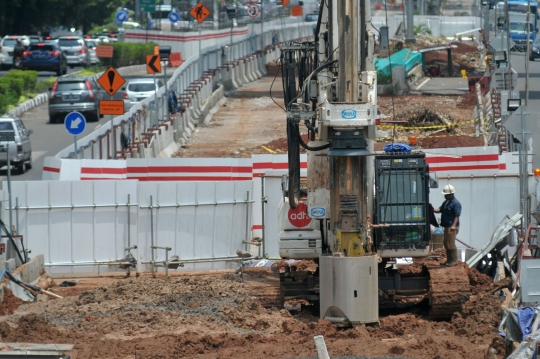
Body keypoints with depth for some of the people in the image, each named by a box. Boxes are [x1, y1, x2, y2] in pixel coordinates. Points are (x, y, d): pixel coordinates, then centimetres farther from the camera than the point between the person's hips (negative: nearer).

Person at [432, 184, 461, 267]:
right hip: (446, 226, 10)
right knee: (446, 243, 13)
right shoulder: (446, 202, 16)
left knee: (451, 243, -9)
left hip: (452, 227, -10)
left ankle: (454, 261, -4)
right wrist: (433, 210, -1)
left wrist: (454, 225, -28)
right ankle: (449, 260, 21)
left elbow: (457, 216, -19)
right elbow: (440, 210, 19)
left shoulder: (455, 203, -13)